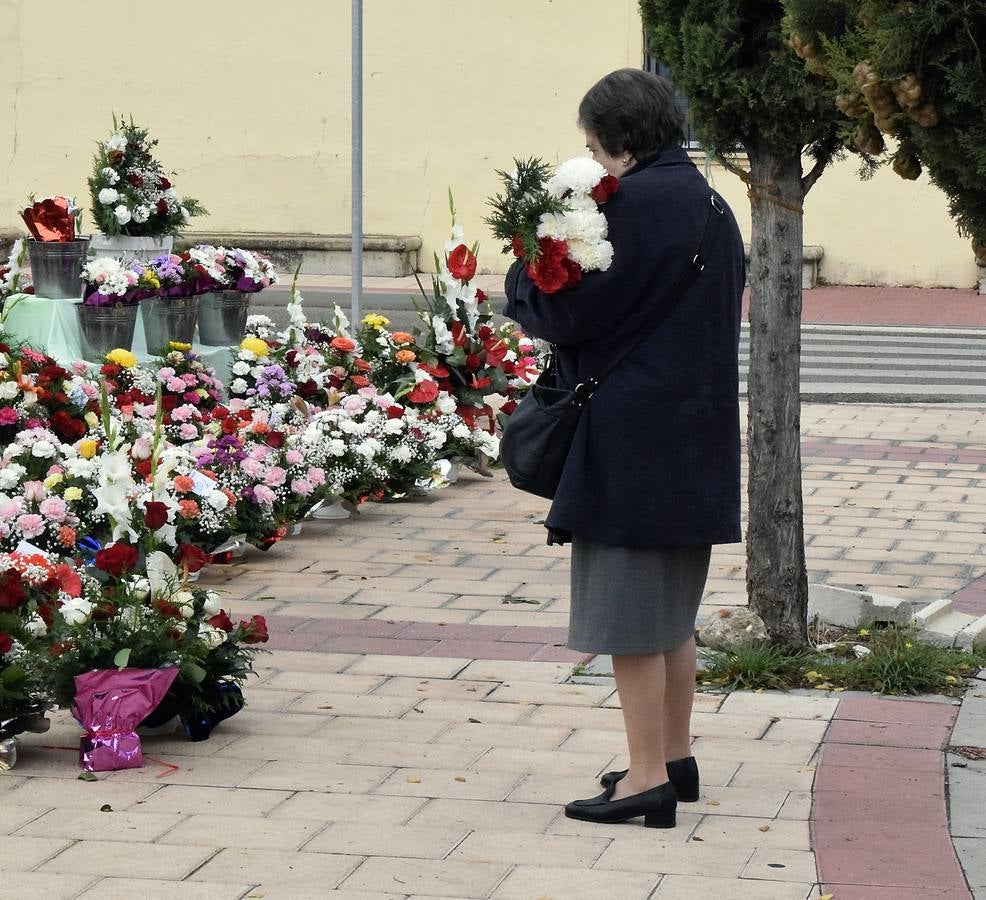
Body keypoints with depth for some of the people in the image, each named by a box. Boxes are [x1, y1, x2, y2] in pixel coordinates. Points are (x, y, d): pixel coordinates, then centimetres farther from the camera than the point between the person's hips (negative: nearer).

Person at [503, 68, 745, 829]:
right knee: (672, 612, 18)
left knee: (628, 613, -3)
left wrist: (525, 278, 4)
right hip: (696, 439, 9)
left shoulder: (634, 202, -17)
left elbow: (571, 313, -17)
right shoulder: (711, 207, 10)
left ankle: (649, 779, -2)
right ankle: (676, 758, 26)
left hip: (632, 440, -9)